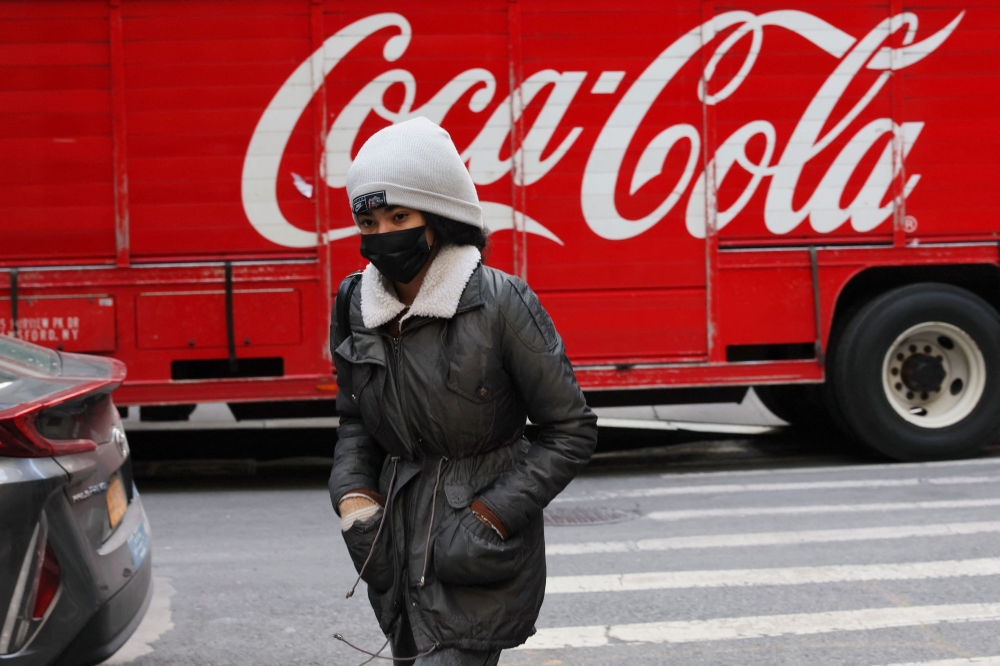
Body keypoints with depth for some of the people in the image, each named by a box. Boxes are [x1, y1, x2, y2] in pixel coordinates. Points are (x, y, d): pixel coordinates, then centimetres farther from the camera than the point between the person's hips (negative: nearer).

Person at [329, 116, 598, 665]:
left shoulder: (500, 305, -14)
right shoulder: (360, 307, 2)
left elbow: (571, 431, -9)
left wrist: (490, 516, -15)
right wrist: (355, 499, -1)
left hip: (479, 559, -6)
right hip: (401, 545, 6)